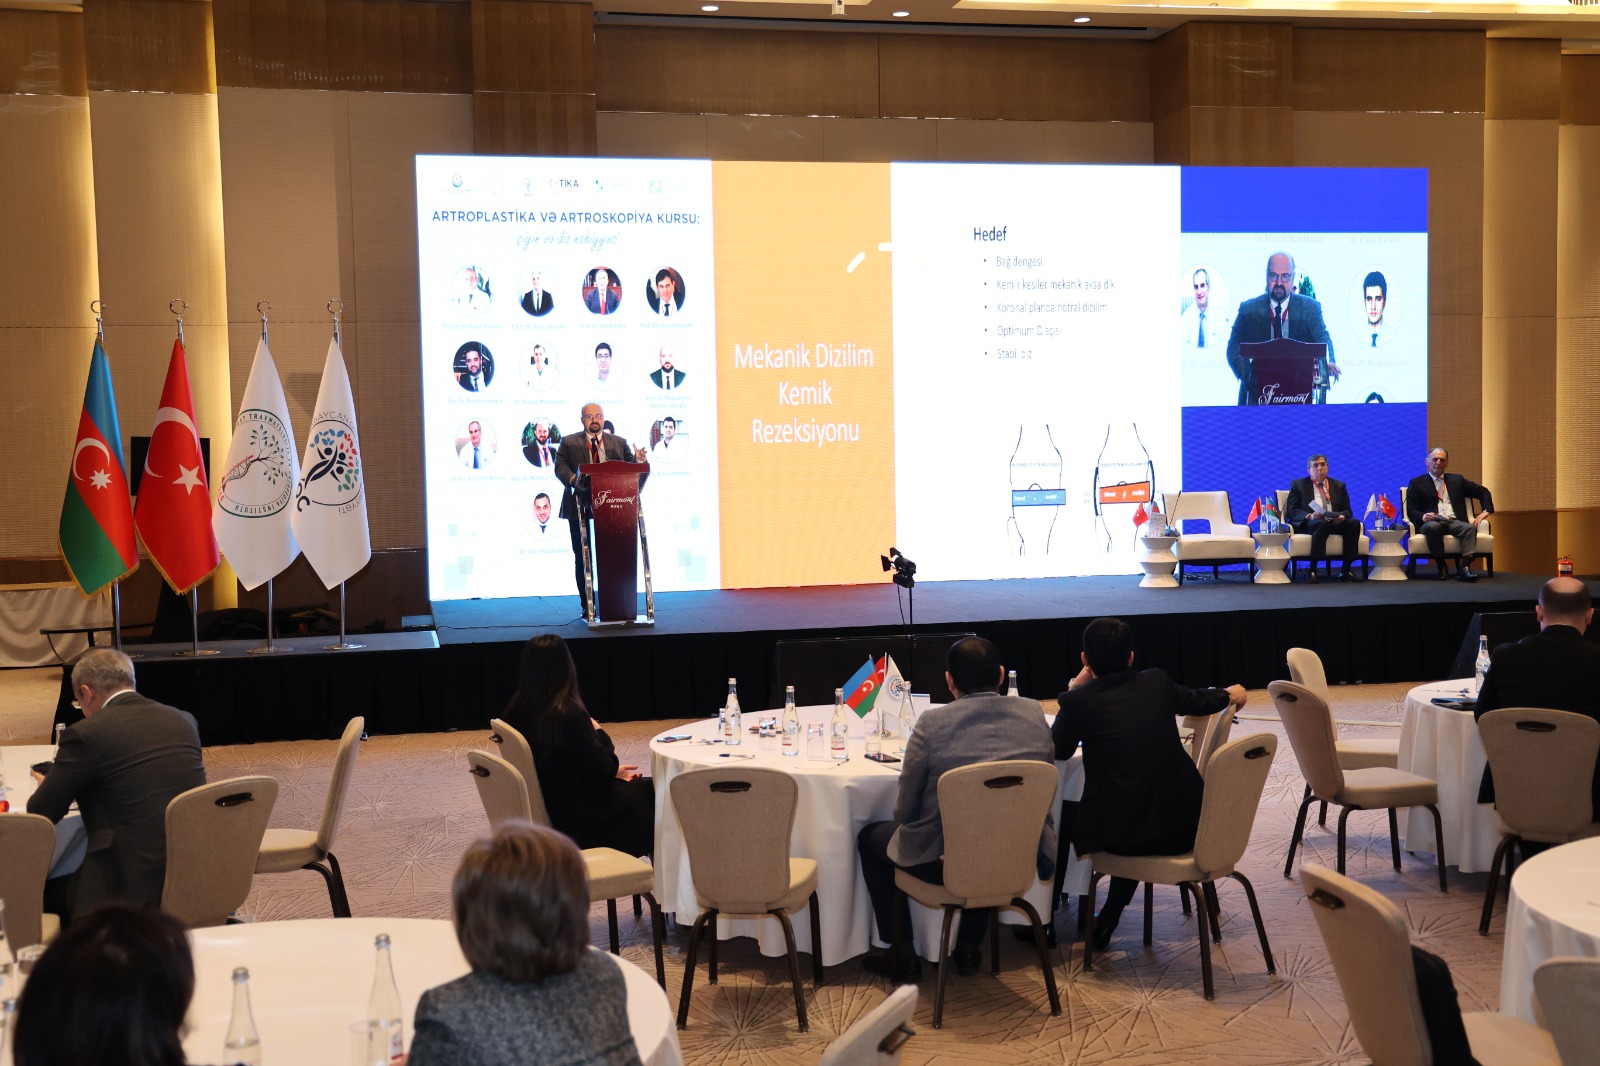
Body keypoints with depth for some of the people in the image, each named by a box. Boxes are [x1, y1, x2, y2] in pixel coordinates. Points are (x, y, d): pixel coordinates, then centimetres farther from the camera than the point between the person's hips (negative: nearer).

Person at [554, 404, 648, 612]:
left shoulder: (618, 443, 15)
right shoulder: (569, 442, 8)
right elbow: (560, 466, -3)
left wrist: (638, 461, -15)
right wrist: (572, 479, -23)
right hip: (580, 507, -1)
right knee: (582, 556, 2)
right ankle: (587, 604, 7)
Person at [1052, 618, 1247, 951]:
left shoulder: (1079, 700, -8)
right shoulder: (1157, 683, 5)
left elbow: (1057, 749, 8)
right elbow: (1198, 701, 25)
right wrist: (1230, 694, 47)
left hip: (1122, 835, -4)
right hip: (1186, 827, 4)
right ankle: (1106, 923, 41)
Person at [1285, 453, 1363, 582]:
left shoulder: (1339, 486, 22)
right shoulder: (1297, 485, 12)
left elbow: (1347, 510, 15)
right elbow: (1291, 511, 1)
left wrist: (1342, 516, -11)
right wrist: (1309, 516, -19)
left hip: (1335, 523, 4)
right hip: (1307, 524, -4)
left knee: (1354, 523, -26)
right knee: (1322, 523, -38)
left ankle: (1345, 570, -22)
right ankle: (1312, 570, -36)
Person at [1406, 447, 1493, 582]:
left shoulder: (1457, 480, 24)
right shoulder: (1417, 483, 15)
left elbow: (1483, 492, 28)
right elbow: (1411, 510, 5)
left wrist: (1485, 512, 11)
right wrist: (1423, 516, -17)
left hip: (1454, 521, 3)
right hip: (1430, 522, -3)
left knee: (1470, 527, -31)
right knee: (1433, 527, -39)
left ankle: (1465, 567, -41)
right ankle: (1441, 567, -27)